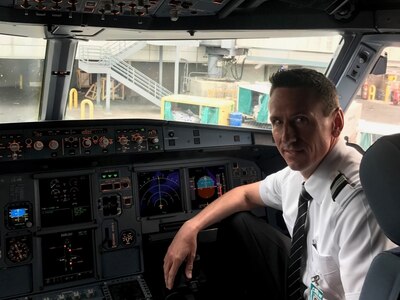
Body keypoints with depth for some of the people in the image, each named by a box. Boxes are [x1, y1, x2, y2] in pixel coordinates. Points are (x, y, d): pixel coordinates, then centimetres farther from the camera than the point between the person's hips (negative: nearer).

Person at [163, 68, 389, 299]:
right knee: (235, 224, 6)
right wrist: (190, 227, -4)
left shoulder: (357, 201, -33)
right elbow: (245, 195, 9)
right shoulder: (300, 170, -9)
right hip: (303, 279, 7)